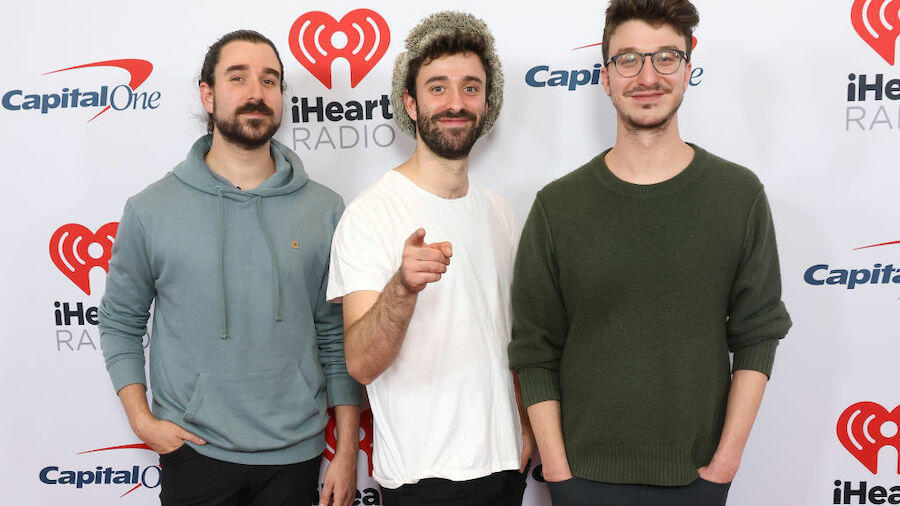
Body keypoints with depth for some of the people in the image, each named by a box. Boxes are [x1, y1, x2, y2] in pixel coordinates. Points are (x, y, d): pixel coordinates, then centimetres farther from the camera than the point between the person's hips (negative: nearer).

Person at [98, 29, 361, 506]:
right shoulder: (151, 209, -2)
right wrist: (141, 418, -4)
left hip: (295, 456, 1)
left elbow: (337, 339, 1)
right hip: (192, 450, 0)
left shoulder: (324, 210, -2)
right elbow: (120, 322, 7)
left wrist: (346, 453, 0)